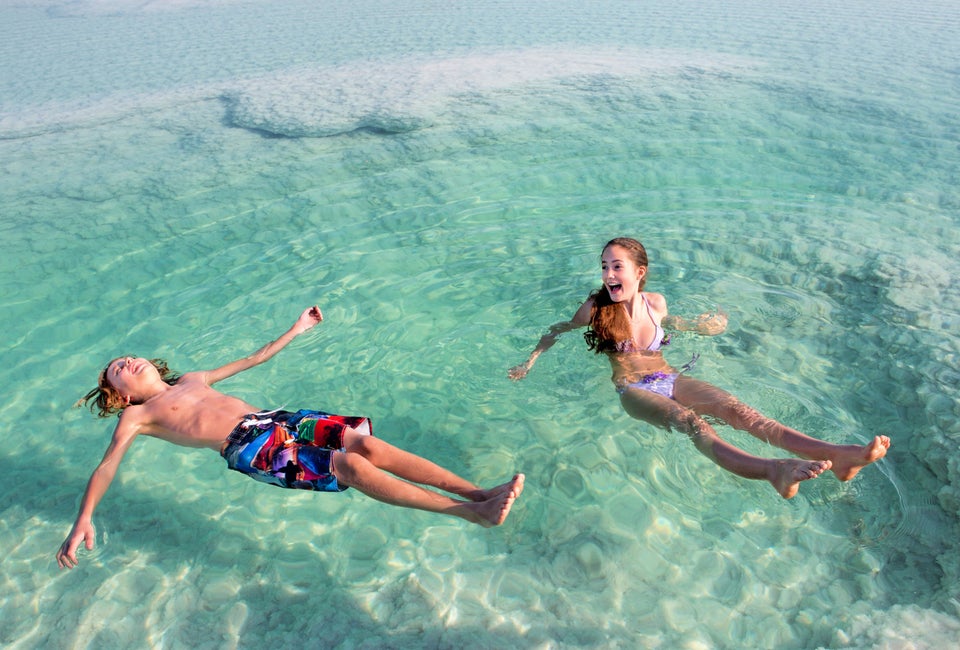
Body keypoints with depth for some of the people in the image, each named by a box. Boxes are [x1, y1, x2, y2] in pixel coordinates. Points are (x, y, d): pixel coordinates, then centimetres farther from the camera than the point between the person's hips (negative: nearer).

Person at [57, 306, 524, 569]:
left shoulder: (193, 380, 32)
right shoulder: (136, 415, 16)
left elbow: (252, 359, 36)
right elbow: (107, 466, 4)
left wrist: (296, 330, 38)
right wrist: (83, 521, -15)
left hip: (277, 420, 6)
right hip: (249, 451, -6)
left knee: (365, 442, -19)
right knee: (351, 465, -26)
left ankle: (477, 492, -24)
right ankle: (471, 512, -30)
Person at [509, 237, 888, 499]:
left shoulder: (655, 302, 9)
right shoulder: (595, 309, -2)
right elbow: (557, 331, 12)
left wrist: (699, 326, 24)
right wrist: (530, 362, 5)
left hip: (672, 378, 5)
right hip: (634, 389, -5)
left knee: (736, 410, -21)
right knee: (692, 423, -35)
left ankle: (836, 455, -38)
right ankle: (775, 471, -63)